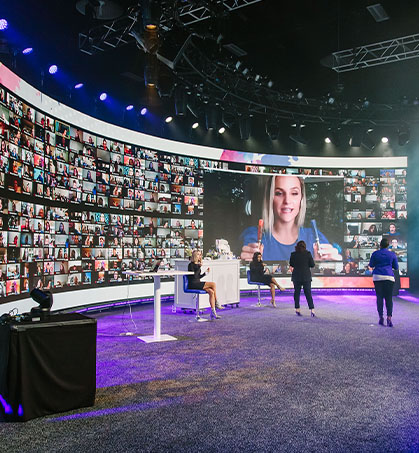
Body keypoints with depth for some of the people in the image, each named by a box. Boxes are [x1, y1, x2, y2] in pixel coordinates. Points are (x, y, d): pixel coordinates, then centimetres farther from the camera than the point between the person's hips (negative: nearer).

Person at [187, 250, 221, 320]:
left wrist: (205, 272, 11)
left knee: (211, 292, -16)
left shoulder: (197, 264, 17)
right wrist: (199, 267, -18)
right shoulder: (191, 265, -8)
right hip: (193, 284, -8)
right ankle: (216, 303, -7)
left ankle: (213, 312, -18)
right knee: (213, 284, -19)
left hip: (198, 284, 8)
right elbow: (194, 276, -19)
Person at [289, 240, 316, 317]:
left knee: (297, 292, 11)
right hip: (306, 276, -1)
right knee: (308, 293, 4)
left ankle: (297, 309, 12)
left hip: (296, 276, 1)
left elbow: (291, 265, 6)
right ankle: (312, 310, -2)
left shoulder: (293, 254, -4)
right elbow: (312, 264, -1)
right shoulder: (308, 254, -6)